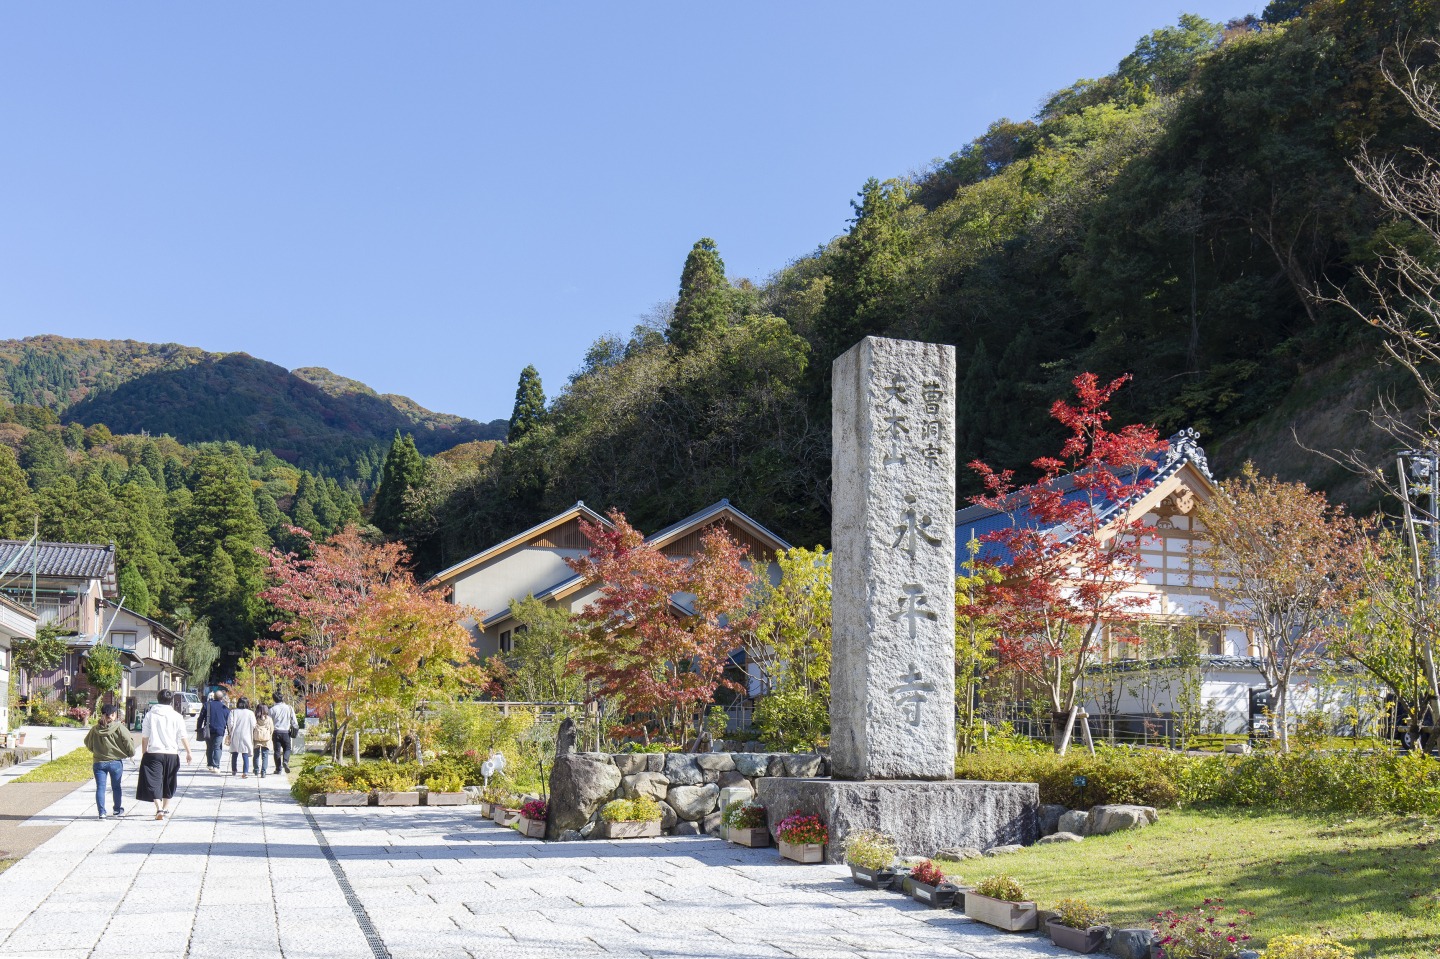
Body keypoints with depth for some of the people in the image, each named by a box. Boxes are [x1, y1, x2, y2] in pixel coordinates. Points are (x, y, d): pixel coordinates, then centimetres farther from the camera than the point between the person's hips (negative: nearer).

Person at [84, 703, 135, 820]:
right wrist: (130, 753, 6)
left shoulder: (95, 729, -1)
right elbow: (128, 741, -12)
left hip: (99, 762, 1)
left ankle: (102, 812, -3)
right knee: (116, 787, 14)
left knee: (100, 788, 4)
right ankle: (118, 810, 26)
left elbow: (87, 743, 14)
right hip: (116, 762, -1)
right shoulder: (119, 727, -11)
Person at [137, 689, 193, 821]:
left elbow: (144, 737, 0)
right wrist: (188, 752, 7)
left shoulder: (150, 715, -1)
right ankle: (165, 808, 28)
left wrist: (143, 753, 10)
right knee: (168, 783, 17)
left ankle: (159, 808, -21)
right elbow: (183, 737, -1)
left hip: (154, 754, -2)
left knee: (154, 782, -4)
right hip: (172, 754, 2)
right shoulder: (176, 716, -1)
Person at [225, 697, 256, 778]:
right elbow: (253, 726, -3)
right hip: (246, 736, -1)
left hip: (235, 735, 1)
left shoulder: (233, 712, -1)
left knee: (234, 754, 18)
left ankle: (234, 770, 29)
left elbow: (230, 724, -6)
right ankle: (245, 772, -16)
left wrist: (230, 733, 7)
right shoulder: (250, 713, -2)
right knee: (245, 755, -2)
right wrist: (252, 737, 11)